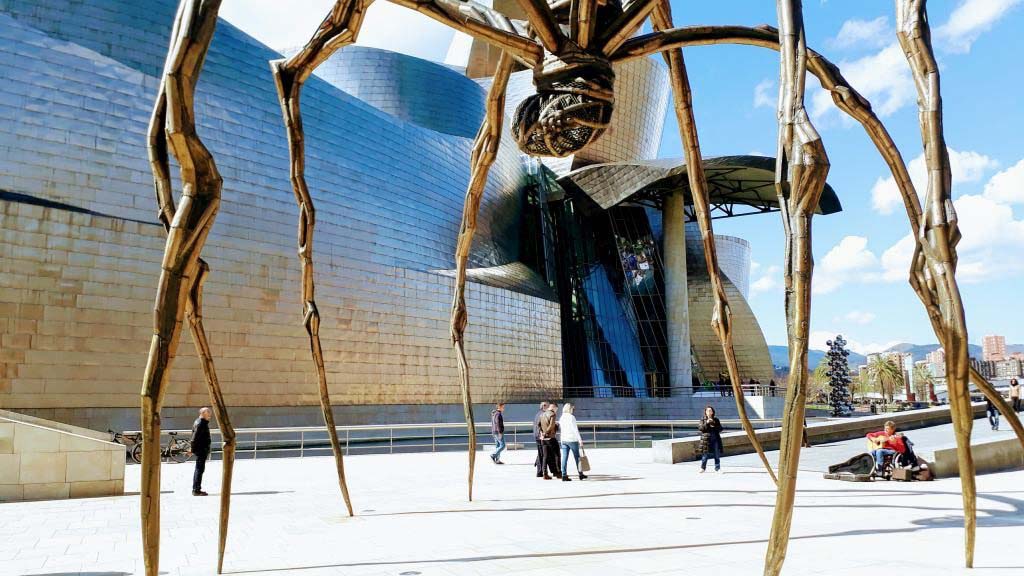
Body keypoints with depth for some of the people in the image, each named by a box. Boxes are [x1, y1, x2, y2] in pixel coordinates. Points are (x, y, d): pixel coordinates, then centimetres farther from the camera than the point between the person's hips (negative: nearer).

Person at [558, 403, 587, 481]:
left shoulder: (561, 418, 6)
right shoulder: (571, 417, -12)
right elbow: (575, 430, -14)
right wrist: (580, 439, -12)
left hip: (563, 440, 5)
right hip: (572, 440, -5)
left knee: (564, 457, 3)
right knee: (577, 457, 8)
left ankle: (564, 475, -1)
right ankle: (580, 474, 17)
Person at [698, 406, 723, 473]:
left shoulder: (716, 419, 9)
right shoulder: (703, 420, 5)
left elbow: (720, 429, 7)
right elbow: (700, 428, -6)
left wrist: (714, 426, -11)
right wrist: (706, 423, -17)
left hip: (715, 439, 2)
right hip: (706, 439, -2)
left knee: (717, 454, 4)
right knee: (705, 454, -2)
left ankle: (717, 468, 14)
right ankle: (703, 468, 10)